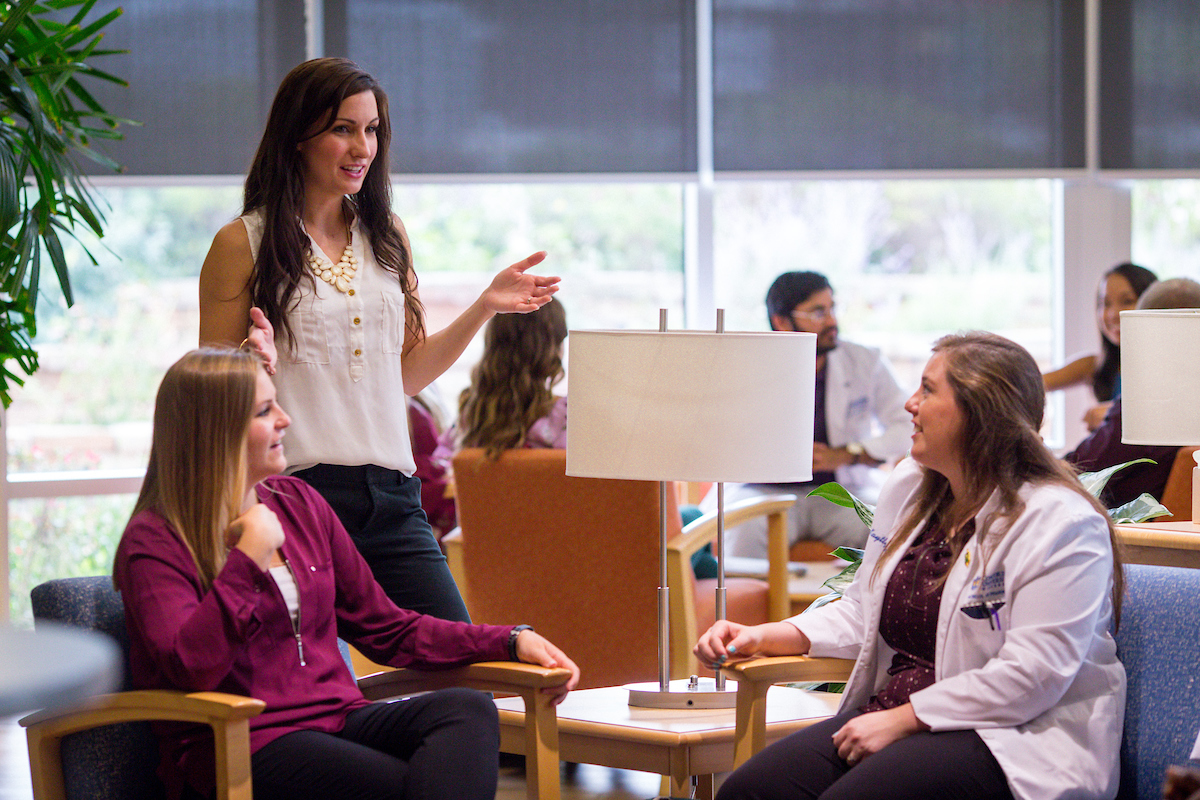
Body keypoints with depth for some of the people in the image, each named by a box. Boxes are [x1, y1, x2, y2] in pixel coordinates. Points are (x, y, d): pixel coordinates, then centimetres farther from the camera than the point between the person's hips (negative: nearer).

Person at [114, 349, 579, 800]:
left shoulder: (298, 503, 19)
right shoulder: (155, 541, -1)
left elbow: (387, 628, 21)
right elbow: (191, 668, -20)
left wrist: (512, 642, 10)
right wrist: (251, 555, -16)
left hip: (338, 721, 6)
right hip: (239, 749, -6)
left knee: (468, 709, -27)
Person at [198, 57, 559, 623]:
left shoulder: (386, 236, 16)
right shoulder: (243, 245, 0)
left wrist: (485, 307, 13)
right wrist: (257, 364, -21)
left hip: (390, 496, 5)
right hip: (295, 490, -5)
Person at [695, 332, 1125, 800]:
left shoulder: (1060, 524, -11)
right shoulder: (909, 485, 16)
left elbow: (1032, 675, -19)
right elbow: (863, 612, 25)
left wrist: (901, 720, -19)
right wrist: (765, 637, 8)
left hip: (1009, 741, -7)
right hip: (889, 716, 8)